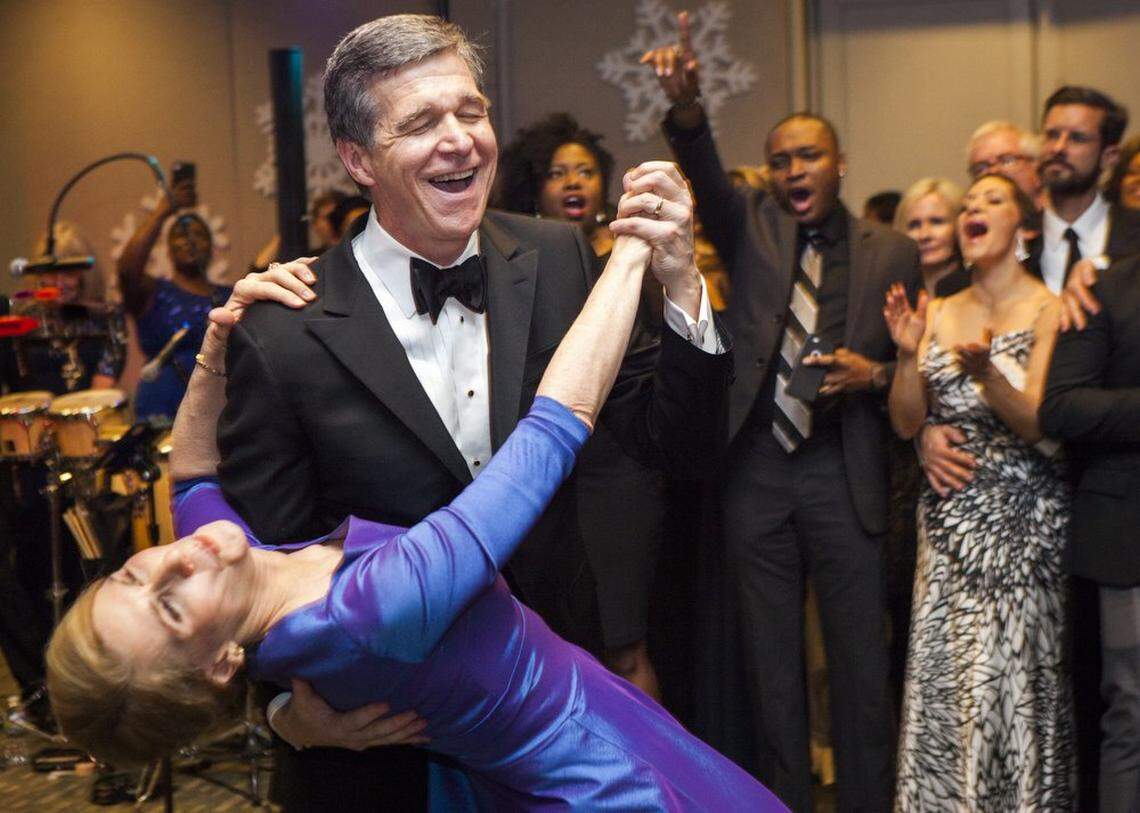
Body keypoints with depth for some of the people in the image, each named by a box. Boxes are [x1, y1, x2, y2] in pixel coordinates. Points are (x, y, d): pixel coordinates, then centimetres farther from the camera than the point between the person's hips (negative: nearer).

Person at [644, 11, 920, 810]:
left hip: (846, 475, -1)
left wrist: (875, 375, -13)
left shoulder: (891, 252, 3)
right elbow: (706, 174, -16)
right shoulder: (751, 228, 4)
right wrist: (687, 106, -36)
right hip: (756, 473, 1)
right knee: (772, 662, 11)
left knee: (860, 661, 5)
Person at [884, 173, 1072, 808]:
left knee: (1013, 675, -5)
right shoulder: (939, 312, 11)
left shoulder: (1048, 309, -3)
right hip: (949, 517, 4)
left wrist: (985, 370, -29)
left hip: (1022, 521, -4)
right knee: (941, 676, 4)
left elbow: (1036, 425, -12)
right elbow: (907, 423, 6)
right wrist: (908, 355, -10)